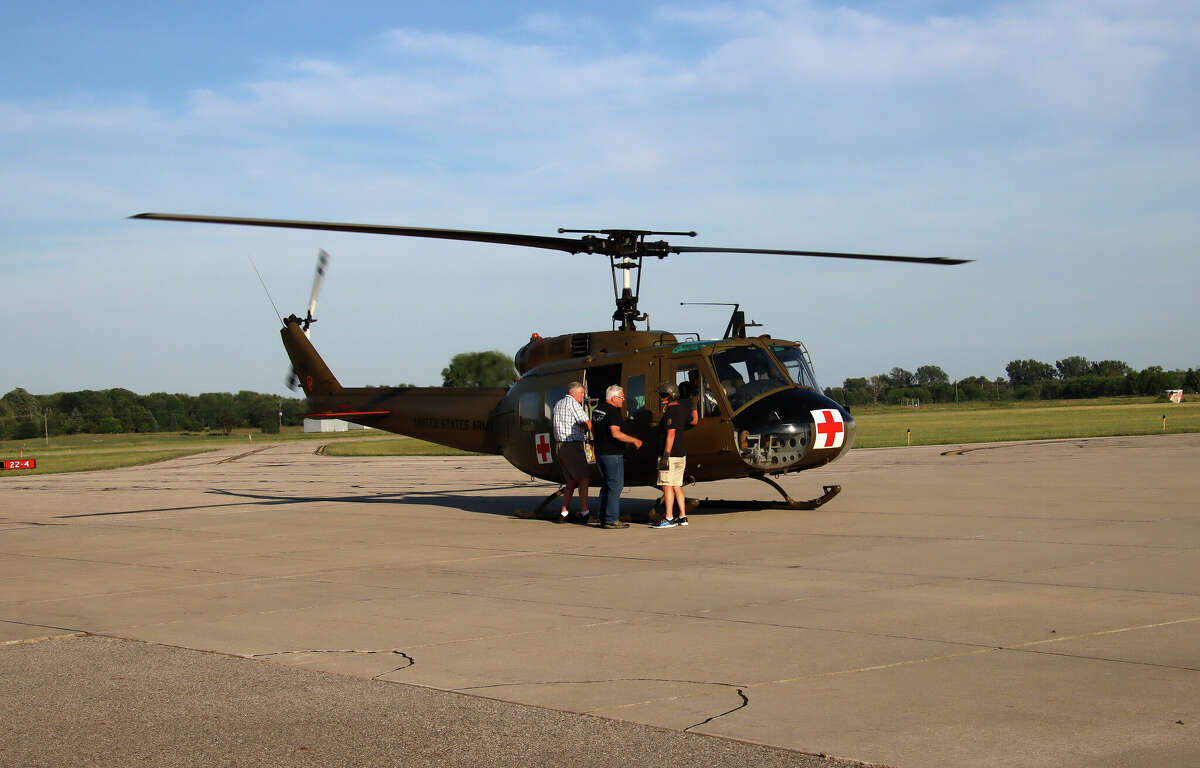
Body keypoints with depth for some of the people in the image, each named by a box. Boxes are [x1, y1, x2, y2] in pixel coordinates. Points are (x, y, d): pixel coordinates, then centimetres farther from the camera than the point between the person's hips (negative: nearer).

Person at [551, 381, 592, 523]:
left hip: (559, 446, 9)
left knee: (571, 481, 13)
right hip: (572, 445, -9)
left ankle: (564, 513, 10)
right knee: (583, 478, -3)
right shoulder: (573, 403, -9)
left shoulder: (558, 404, 19)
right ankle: (584, 513, -4)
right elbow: (588, 423, -14)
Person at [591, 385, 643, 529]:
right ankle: (611, 520, -8)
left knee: (606, 486, 14)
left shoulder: (597, 410, 12)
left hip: (600, 452, 9)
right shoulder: (613, 411, -15)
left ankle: (603, 519, 14)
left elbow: (593, 431, 20)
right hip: (612, 454, -9)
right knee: (616, 486, -5)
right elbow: (616, 433, -23)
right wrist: (634, 441, -14)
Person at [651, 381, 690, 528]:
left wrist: (666, 456, -23)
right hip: (681, 454, 10)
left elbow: (671, 434, -22)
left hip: (671, 455, -10)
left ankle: (669, 519, -7)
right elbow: (692, 421, 31)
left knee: (667, 486, -6)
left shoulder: (670, 412, -16)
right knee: (677, 486, 13)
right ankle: (683, 517, 14)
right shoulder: (682, 408, 12)